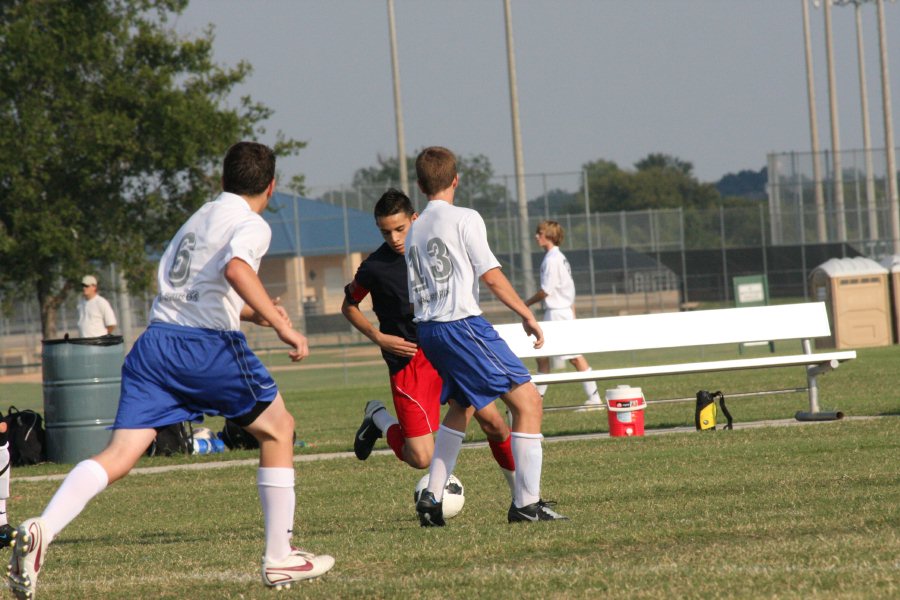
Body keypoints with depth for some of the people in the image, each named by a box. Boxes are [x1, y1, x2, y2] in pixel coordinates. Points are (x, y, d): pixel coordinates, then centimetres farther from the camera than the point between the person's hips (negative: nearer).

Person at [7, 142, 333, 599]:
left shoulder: (198, 218, 26)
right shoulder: (251, 224, 2)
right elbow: (235, 269, -20)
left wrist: (251, 313, 42)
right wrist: (281, 326, -18)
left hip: (156, 339, 6)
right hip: (209, 344, -6)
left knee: (119, 456, -6)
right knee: (277, 428, 18)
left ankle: (42, 530, -31)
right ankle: (280, 559, 18)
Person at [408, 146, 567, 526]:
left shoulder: (414, 230, 15)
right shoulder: (464, 219, -5)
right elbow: (491, 276, -10)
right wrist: (527, 315, -2)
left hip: (426, 328, 8)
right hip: (462, 322, -8)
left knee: (460, 405, 28)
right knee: (528, 401, -5)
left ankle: (431, 498, 21)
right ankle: (526, 502, -10)